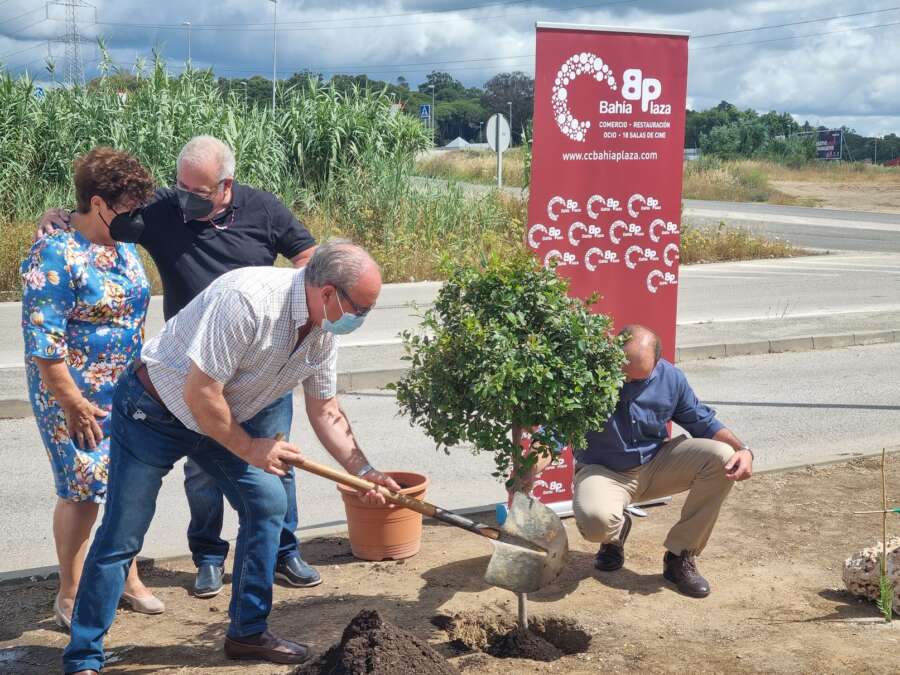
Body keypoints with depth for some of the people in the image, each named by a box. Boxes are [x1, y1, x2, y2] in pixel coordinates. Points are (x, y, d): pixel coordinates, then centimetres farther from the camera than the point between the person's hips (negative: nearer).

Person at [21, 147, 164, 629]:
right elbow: (43, 341, -21)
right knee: (83, 490, -2)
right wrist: (74, 404, -18)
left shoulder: (122, 244, 7)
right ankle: (69, 594, 16)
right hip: (79, 398, -7)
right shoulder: (55, 255, -18)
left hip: (126, 393, 7)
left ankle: (128, 579, 29)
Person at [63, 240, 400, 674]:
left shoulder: (324, 331, -8)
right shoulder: (247, 298, -35)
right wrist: (249, 449, -19)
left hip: (220, 420, 8)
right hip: (153, 411, -8)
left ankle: (247, 634, 14)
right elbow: (200, 394, -31)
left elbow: (325, 412, 5)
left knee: (267, 502, 1)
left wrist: (363, 472, -3)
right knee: (121, 537, -4)